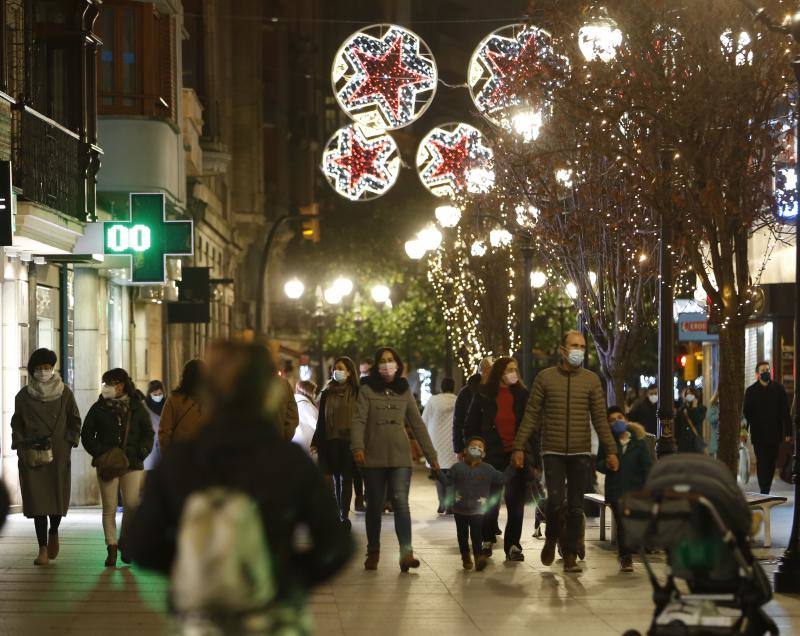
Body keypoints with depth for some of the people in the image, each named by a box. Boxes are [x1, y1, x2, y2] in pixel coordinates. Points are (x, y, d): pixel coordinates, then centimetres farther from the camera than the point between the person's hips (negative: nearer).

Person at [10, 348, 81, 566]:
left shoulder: (65, 393, 3)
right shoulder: (23, 396, 5)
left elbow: (75, 423, 8)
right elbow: (17, 426, 10)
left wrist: (67, 445, -2)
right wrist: (22, 448, -1)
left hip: (59, 456, 0)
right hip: (32, 456, 0)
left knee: (59, 498, -1)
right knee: (37, 501, -6)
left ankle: (53, 532, 30)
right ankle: (43, 549, -2)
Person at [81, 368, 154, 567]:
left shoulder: (137, 408, 6)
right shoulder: (98, 408, 6)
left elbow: (148, 433, 11)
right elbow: (87, 434, 6)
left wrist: (141, 452, -5)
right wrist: (99, 453, -8)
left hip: (132, 464, 0)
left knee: (132, 504, -6)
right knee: (109, 508, -1)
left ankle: (124, 541, 16)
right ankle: (112, 548, 5)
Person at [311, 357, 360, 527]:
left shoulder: (356, 393, 1)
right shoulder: (327, 394, 10)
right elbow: (321, 420, 13)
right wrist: (317, 442, 8)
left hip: (349, 441, -3)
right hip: (331, 441, 3)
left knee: (346, 478, -4)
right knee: (335, 479, 5)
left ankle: (344, 515, -3)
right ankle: (341, 513, 9)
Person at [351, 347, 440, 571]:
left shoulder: (404, 392, 11)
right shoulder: (367, 390, 4)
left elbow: (417, 424, 13)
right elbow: (359, 420, -5)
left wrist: (431, 454, 9)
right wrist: (357, 447, -22)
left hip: (400, 456, 0)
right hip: (373, 457, 0)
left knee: (401, 502, -14)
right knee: (375, 506, 6)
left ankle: (406, 552, -22)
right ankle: (373, 553, 17)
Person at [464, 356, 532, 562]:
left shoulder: (522, 395, 5)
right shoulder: (484, 395, 1)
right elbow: (472, 426, 3)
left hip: (516, 454, 1)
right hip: (492, 455, -1)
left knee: (516, 502, 0)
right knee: (491, 500, 6)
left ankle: (513, 545, 6)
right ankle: (487, 541, 21)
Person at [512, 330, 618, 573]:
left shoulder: (591, 380, 6)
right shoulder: (545, 378, 3)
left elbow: (600, 418, 7)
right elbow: (531, 415, 4)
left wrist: (611, 450, 1)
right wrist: (519, 447, -2)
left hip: (581, 453, 2)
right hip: (553, 451, -1)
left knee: (576, 507, 2)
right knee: (555, 500, -14)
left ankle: (570, 557, 11)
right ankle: (551, 539, 15)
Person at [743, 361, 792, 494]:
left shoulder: (779, 389, 5)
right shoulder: (751, 391, 2)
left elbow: (785, 412, 3)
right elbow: (746, 413, 2)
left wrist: (788, 432, -3)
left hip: (775, 434, 2)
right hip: (758, 434, -2)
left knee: (771, 463, 6)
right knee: (761, 462, -6)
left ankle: (766, 491, 15)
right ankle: (764, 492, -8)